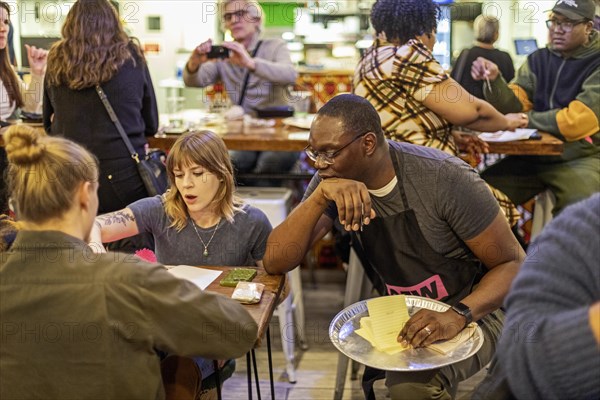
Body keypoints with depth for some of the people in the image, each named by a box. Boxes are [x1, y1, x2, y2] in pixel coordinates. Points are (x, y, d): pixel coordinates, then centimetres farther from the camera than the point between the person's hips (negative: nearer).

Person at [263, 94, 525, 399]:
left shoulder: (444, 178, -21)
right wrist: (321, 194, -31)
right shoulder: (333, 179, -9)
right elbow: (275, 262, -16)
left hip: (472, 309, -4)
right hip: (399, 314, 5)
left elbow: (514, 263, -14)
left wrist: (457, 316, -31)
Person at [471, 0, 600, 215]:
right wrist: (494, 80, -19)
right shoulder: (538, 59, 9)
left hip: (580, 158, -4)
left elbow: (579, 120, -16)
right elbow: (512, 106, 0)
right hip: (532, 155, 5)